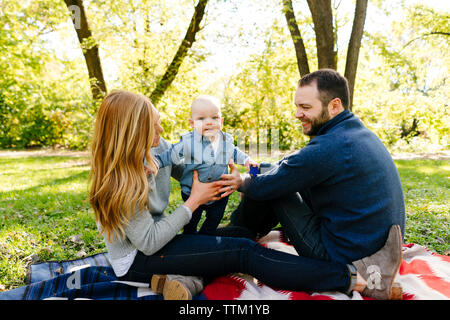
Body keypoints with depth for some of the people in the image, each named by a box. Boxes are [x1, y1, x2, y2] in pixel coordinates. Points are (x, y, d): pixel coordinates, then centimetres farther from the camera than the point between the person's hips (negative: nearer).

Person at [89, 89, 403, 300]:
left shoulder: (159, 148, -4)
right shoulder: (119, 183, -24)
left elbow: (194, 174, 10)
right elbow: (148, 243, -23)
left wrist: (230, 179, -10)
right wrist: (193, 202, -19)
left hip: (155, 241, 7)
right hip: (137, 261, -7)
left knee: (240, 245, -13)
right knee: (243, 252, -21)